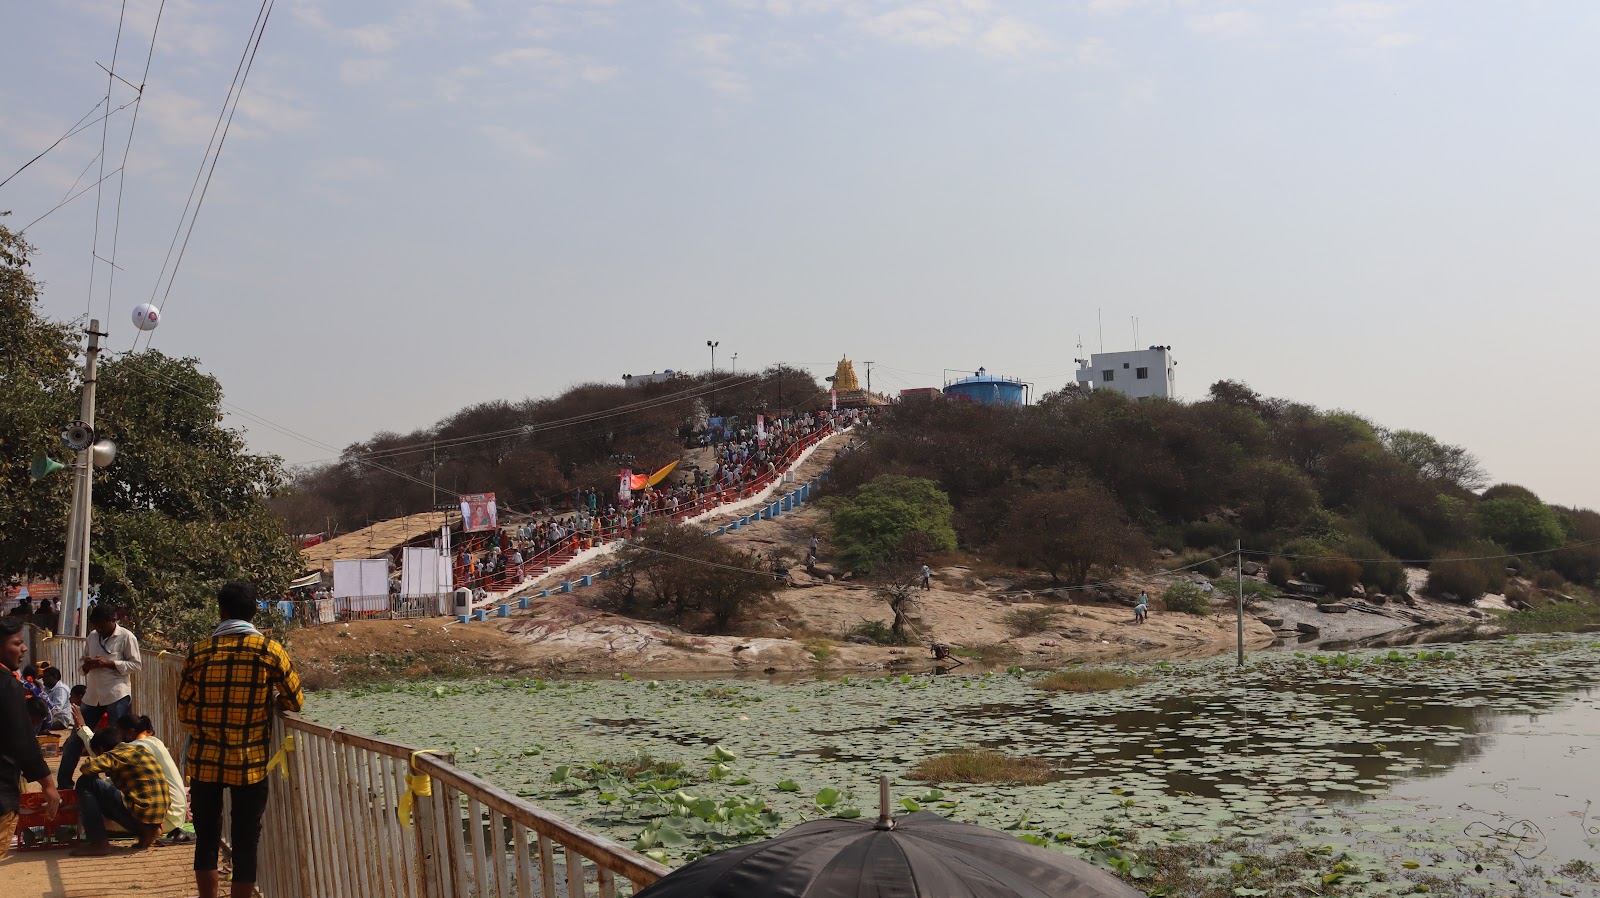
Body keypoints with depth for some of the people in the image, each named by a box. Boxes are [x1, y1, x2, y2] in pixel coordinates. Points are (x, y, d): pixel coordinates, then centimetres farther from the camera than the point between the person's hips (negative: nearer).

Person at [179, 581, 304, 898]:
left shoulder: (199, 652, -3)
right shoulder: (270, 651, -7)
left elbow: (184, 710, 0)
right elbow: (294, 701, 0)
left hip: (205, 761, 1)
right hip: (251, 763, -1)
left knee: (206, 838, 14)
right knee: (245, 842, 7)